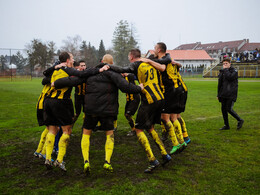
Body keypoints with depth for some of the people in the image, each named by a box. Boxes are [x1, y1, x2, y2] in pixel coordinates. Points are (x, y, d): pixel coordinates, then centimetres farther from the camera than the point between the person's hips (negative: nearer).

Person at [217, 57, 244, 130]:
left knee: (229, 109, -11)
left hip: (231, 94, -6)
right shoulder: (222, 71, 13)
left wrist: (225, 70, -13)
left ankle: (240, 120, 11)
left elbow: (230, 77, -24)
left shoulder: (234, 71, -3)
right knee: (223, 109, 4)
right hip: (223, 94, 6)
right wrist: (218, 94, 17)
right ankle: (226, 125, 15)